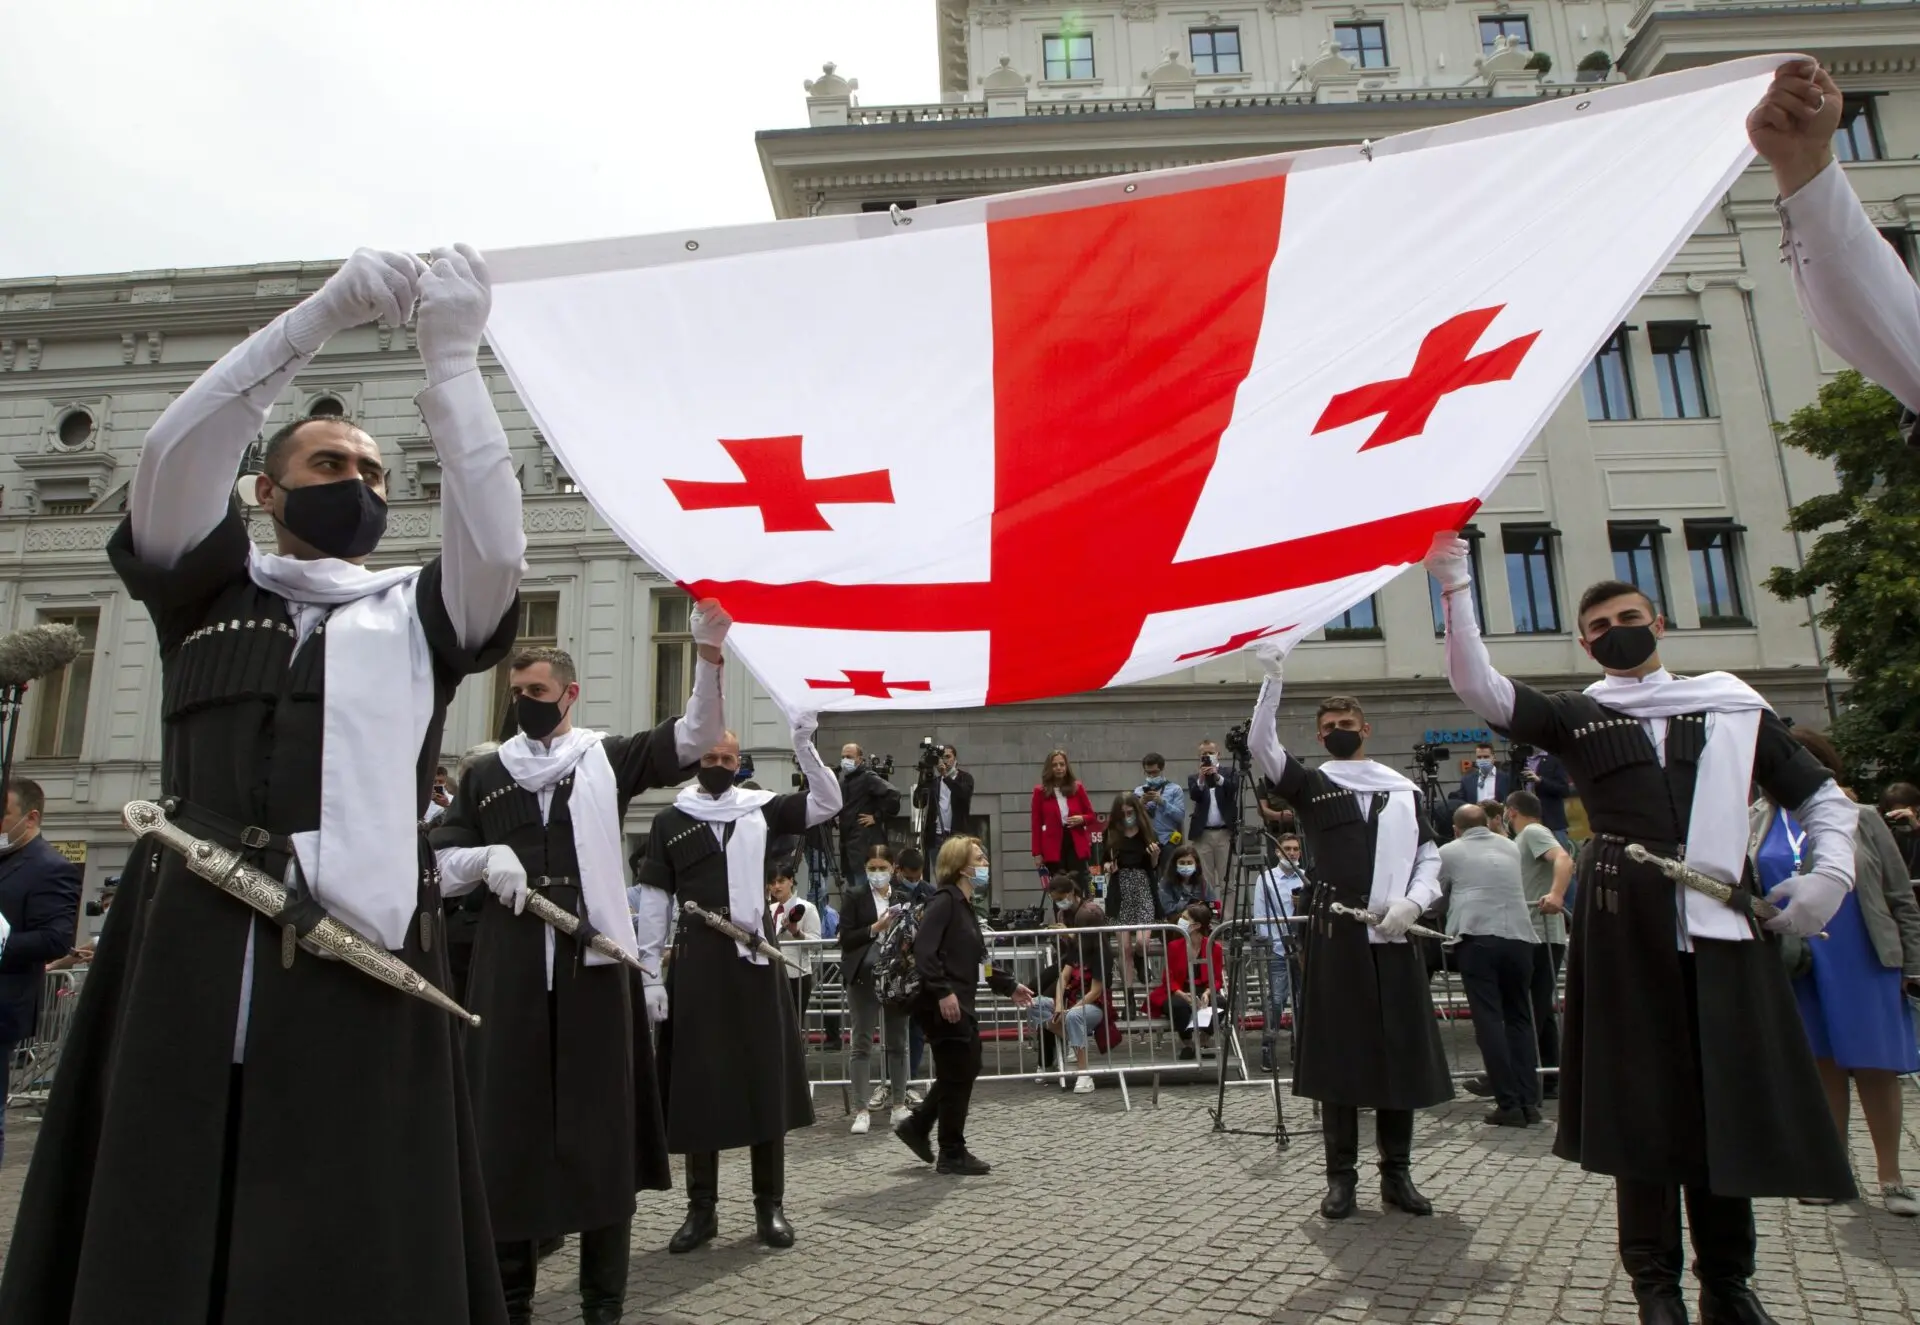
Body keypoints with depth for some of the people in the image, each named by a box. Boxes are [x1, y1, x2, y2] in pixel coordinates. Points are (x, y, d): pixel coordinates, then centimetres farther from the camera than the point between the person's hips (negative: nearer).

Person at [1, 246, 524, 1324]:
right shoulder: (208, 587, 18)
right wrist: (323, 314, -7)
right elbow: (175, 455, 0)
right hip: (190, 957, 1)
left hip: (361, 960, 0)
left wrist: (452, 353, -4)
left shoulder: (419, 614, 16)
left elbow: (496, 545, -4)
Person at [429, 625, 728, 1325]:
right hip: (509, 968, 2)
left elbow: (695, 738, -4)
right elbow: (440, 863, 14)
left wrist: (708, 655, -18)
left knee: (602, 1125, 3)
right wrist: (485, 858, -8)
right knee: (509, 1124, 6)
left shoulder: (609, 758, 7)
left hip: (594, 961, -2)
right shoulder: (483, 774, 14)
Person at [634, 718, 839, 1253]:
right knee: (697, 1083, 5)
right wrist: (650, 973, -1)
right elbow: (654, 902, 4)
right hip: (696, 960, 0)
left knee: (767, 1079, 5)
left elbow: (828, 804, -1)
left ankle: (770, 1203, 16)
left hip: (755, 956, 0)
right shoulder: (670, 821, 5)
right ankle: (702, 1207, 18)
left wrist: (804, 748, -13)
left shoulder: (761, 808, 5)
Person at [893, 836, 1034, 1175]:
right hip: (943, 1004, -10)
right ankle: (952, 1154, 15)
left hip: (961, 1002, 10)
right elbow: (923, 950, -25)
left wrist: (1009, 986, 22)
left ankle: (916, 1126, 28)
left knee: (966, 1070, 17)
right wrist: (943, 992, -29)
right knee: (957, 1075, 1)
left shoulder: (965, 904, 15)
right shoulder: (945, 900, -14)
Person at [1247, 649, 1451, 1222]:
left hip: (1392, 937, 2)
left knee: (1401, 1052, 5)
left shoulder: (1404, 789, 14)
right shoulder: (1312, 784, 7)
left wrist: (1411, 902, -7)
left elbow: (1429, 859, 12)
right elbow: (1263, 746, -8)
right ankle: (1341, 1175, 9)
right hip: (1335, 934, -2)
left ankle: (1396, 1172, 17)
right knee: (1338, 1054, 1)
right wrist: (1272, 678, -18)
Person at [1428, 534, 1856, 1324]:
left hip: (1725, 927, 2)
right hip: (1626, 928, -2)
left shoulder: (1733, 705, 14)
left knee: (1733, 1098, 6)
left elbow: (1820, 796, 18)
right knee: (1643, 1102, 3)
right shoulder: (1575, 716, 8)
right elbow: (1478, 689, -7)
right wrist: (1454, 592, -16)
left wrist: (1830, 872, 0)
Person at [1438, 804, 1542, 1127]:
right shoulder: (1511, 847, 24)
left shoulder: (1449, 852, 13)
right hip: (1519, 936, 4)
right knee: (1520, 1018, 13)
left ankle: (1509, 1104, -4)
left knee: (1489, 1020, -2)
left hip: (1477, 937, -4)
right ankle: (1529, 1101, 8)